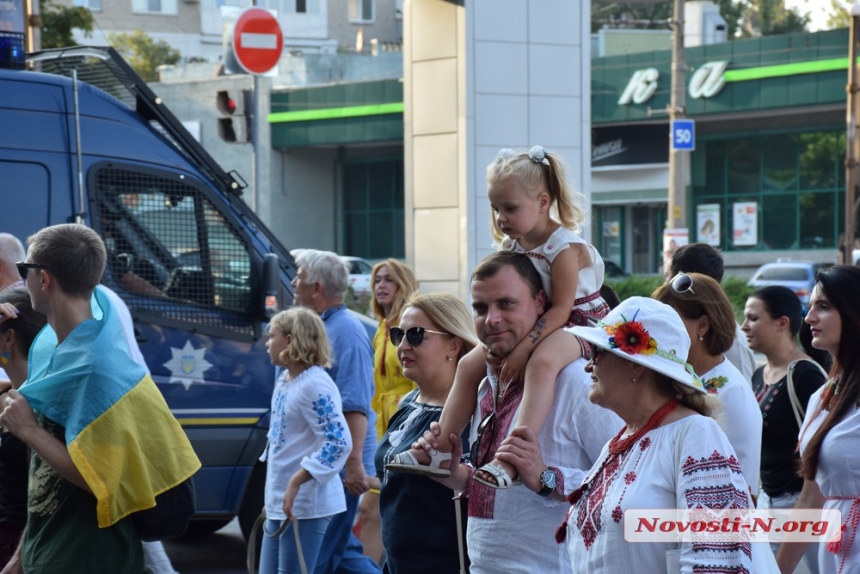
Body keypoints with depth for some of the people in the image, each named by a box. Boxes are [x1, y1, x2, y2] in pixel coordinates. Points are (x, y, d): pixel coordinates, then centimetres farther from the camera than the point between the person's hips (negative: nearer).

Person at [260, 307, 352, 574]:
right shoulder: (285, 381, 11)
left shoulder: (314, 385, -18)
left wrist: (296, 482, -28)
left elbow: (339, 442, -25)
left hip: (305, 504, -10)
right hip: (280, 503, 10)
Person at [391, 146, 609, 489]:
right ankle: (441, 449, 5)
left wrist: (524, 348, -32)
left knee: (542, 362, -40)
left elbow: (561, 309, -25)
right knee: (470, 365, 1)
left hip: (578, 324, -9)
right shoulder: (511, 245, 4)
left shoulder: (564, 247, -20)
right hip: (531, 326, 9)